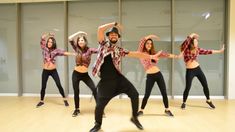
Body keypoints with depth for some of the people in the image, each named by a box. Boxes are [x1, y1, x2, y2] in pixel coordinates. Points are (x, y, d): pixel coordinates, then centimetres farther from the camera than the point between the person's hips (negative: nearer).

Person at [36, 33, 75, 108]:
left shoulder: (56, 50, -4)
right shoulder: (44, 49, 0)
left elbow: (64, 53, -17)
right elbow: (42, 38, -6)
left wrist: (73, 54, -30)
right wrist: (49, 34, -8)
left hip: (53, 71, -1)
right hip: (45, 71, 1)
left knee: (59, 85, -3)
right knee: (43, 87, 8)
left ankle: (65, 100, 9)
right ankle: (41, 101, 26)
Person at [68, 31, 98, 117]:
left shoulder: (89, 50, -6)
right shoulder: (77, 49, 0)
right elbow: (70, 39, -6)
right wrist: (78, 33, -3)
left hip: (85, 75, -2)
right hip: (76, 74, 2)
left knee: (94, 89, -11)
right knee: (76, 92, 9)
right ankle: (77, 109, 27)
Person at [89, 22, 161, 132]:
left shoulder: (119, 50, 9)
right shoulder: (103, 44, 5)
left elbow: (135, 54, 6)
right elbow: (100, 29, -8)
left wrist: (151, 56, 3)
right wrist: (114, 24, 1)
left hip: (118, 78, 2)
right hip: (105, 81, -2)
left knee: (134, 94, -6)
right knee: (100, 104, -1)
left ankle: (134, 117, 18)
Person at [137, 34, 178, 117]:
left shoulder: (153, 53, 13)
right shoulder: (141, 53, 0)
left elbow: (164, 54, 5)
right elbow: (141, 42, -12)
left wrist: (175, 56, -2)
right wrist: (150, 36, -5)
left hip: (158, 74, 4)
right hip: (150, 76, -4)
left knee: (164, 93, 7)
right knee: (147, 95, -1)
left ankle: (167, 110, 25)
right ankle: (141, 110, 18)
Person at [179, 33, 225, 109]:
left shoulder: (197, 49, 4)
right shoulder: (185, 49, -11)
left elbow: (207, 52, 12)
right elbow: (185, 43, -31)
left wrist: (219, 51, 16)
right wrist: (191, 36, -29)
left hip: (198, 69, 5)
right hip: (190, 71, -5)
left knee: (205, 85, 10)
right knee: (187, 88, -4)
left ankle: (208, 100, 34)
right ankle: (184, 103, 19)